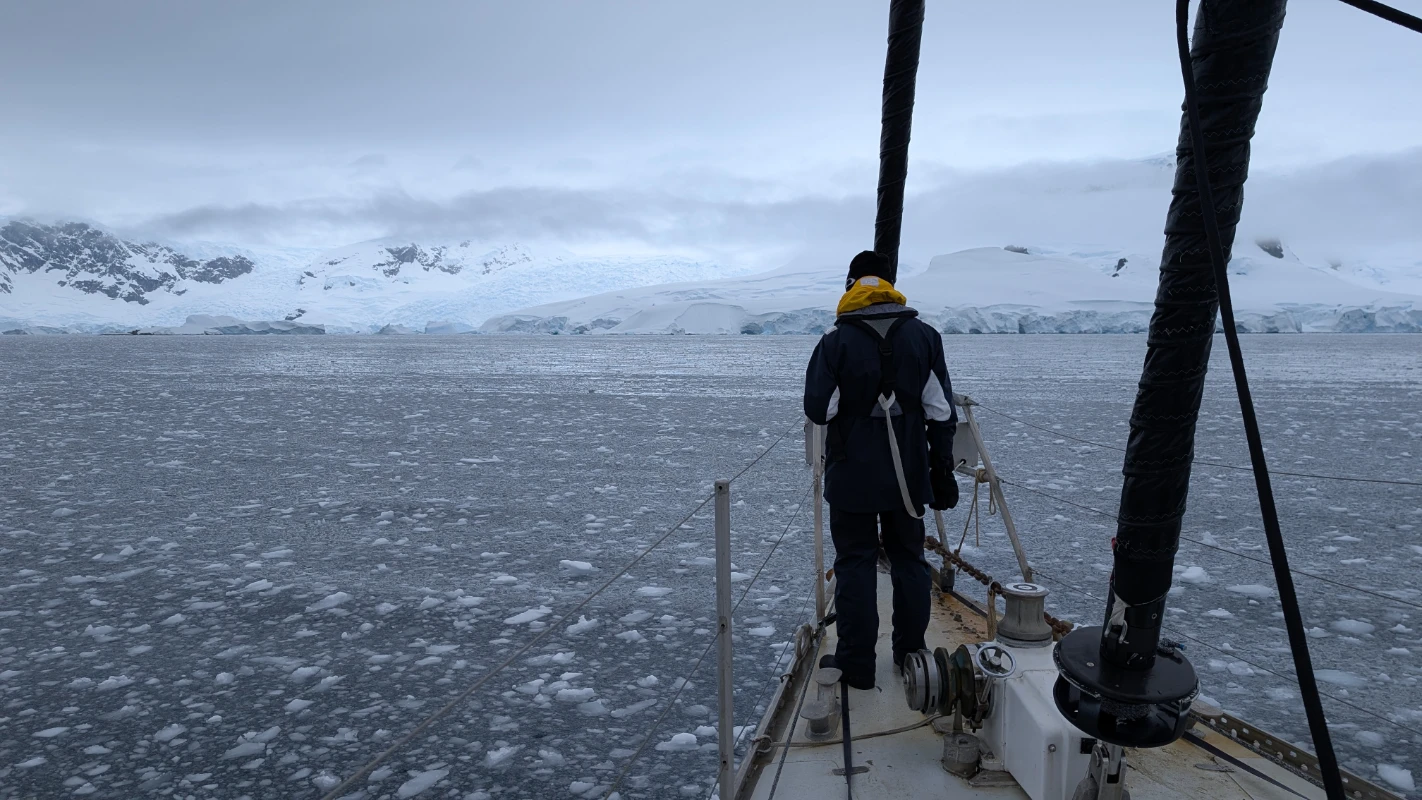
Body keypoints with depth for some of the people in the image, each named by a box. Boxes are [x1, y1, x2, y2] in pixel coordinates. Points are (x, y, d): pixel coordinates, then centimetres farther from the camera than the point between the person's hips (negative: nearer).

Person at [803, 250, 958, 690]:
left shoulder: (836, 340, -11)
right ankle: (911, 654, 26)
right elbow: (941, 412, 0)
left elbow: (818, 410, -11)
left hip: (851, 475, -3)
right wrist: (942, 469, 7)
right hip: (908, 474, 3)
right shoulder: (923, 335, 0)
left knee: (855, 564, 6)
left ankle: (857, 666, 11)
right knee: (909, 559, 16)